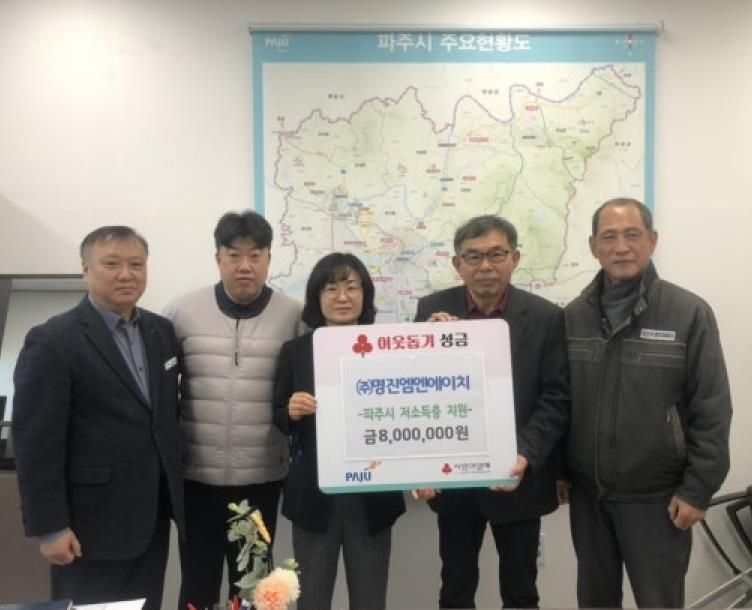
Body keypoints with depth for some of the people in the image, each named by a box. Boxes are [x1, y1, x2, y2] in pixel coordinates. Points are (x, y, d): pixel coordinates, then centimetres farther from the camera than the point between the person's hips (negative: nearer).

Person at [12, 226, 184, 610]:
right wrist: (49, 526, -16)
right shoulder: (52, 341, -13)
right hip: (93, 521, -6)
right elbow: (36, 441, -14)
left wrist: (174, 490, 11)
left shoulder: (162, 330, 7)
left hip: (154, 513, 6)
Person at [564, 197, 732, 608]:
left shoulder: (689, 313, -9)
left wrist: (697, 490, -11)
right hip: (587, 492, 3)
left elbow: (712, 410, -9)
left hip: (656, 496, -3)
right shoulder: (572, 316, 2)